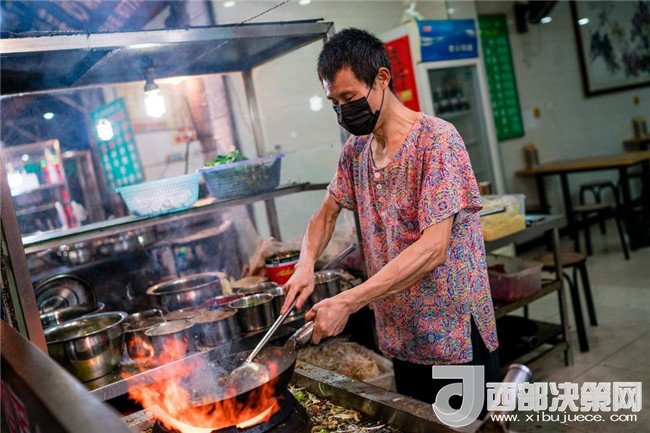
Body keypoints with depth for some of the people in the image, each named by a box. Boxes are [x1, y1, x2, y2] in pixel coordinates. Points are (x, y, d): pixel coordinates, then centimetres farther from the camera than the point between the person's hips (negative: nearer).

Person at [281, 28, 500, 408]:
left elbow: (432, 249, -24)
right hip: (400, 337, 6)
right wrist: (306, 265, -8)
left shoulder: (437, 140, -17)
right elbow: (326, 214, 13)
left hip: (456, 337, -6)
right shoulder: (355, 150, 4)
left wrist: (346, 302, -27)